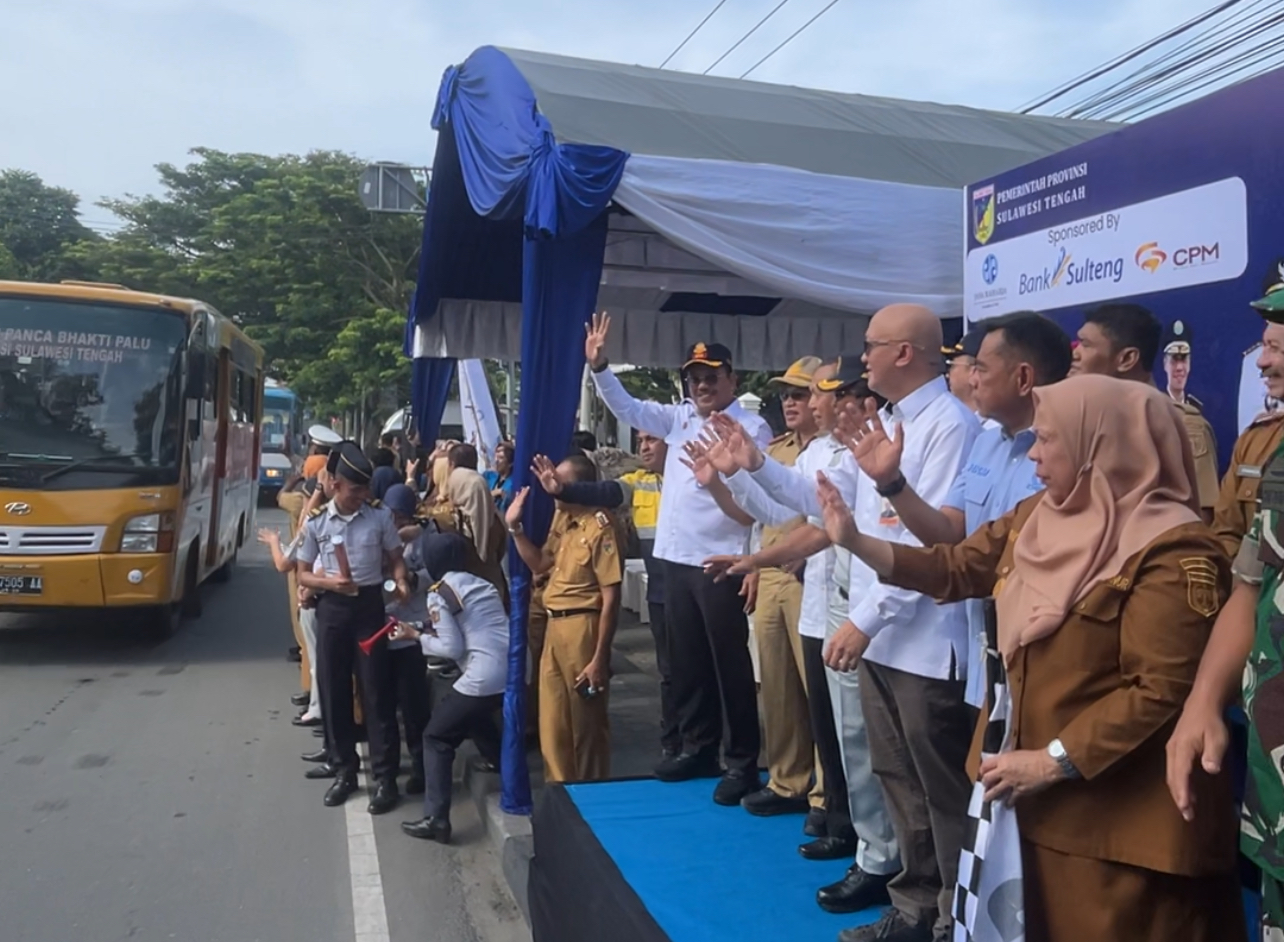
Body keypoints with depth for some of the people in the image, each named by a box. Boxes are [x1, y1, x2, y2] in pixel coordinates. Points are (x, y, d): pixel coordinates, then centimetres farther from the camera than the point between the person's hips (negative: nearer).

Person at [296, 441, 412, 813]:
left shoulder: (380, 517, -2)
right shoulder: (316, 524, 0)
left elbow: (395, 560, 3)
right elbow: (302, 575, 5)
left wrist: (401, 581, -18)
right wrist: (328, 582, -15)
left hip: (370, 605, -2)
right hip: (332, 609, 2)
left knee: (376, 690, -1)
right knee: (333, 690, 8)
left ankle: (385, 777, 6)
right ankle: (344, 770, 23)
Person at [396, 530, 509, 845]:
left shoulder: (439, 593, -3)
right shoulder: (480, 583, 19)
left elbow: (452, 648, -6)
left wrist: (416, 636, 7)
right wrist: (425, 627, 20)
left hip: (486, 677, -8)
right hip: (515, 670, 8)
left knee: (437, 737, 9)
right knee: (475, 717, 33)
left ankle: (436, 819, 5)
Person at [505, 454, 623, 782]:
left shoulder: (599, 528, -17)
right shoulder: (562, 520, 9)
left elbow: (611, 598, -17)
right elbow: (539, 564, 19)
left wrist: (600, 658, -17)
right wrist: (515, 526, 7)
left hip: (582, 628, -8)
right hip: (555, 626, 8)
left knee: (586, 723, 7)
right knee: (552, 722, 16)